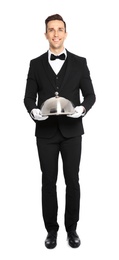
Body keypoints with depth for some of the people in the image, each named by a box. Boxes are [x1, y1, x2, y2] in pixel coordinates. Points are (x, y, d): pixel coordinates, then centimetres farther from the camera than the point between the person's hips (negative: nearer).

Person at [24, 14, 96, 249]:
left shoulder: (79, 62, 4)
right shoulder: (36, 64, 6)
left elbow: (90, 95, 2)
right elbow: (29, 97, 4)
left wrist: (82, 108, -19)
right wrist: (33, 110, -18)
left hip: (71, 130, 0)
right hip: (46, 131, 1)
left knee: (72, 181, 6)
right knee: (49, 182, 7)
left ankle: (72, 229, 25)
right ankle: (51, 230, 23)